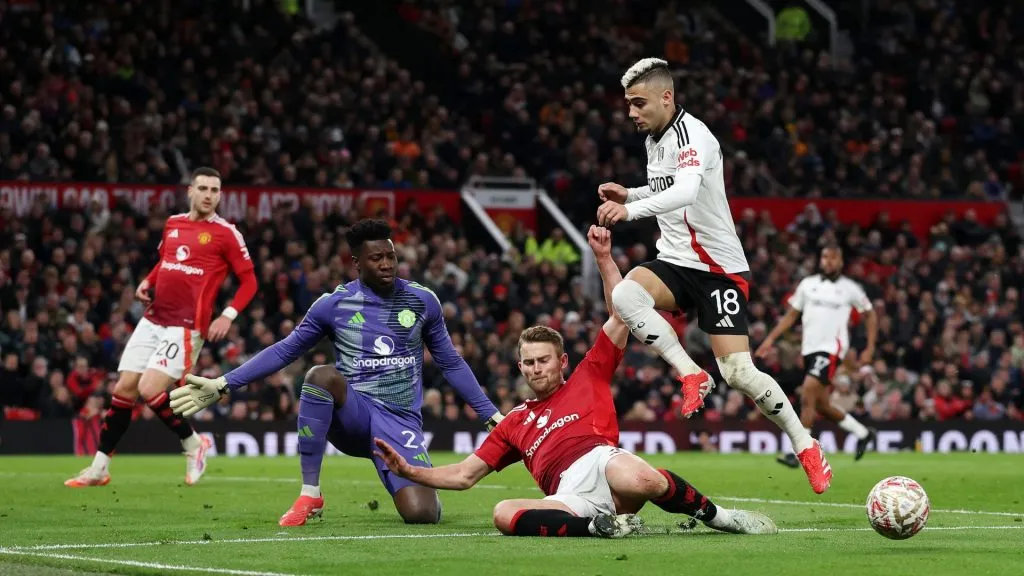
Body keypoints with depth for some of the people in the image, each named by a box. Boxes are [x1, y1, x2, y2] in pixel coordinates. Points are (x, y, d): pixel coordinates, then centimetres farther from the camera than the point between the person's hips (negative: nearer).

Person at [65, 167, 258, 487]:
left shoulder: (225, 233, -5)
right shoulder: (173, 224, 12)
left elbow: (249, 280, -3)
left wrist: (228, 315, -15)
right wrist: (147, 283, 9)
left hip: (186, 326, -6)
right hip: (153, 319, 6)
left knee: (149, 390, -18)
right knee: (123, 391, 3)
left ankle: (193, 443, 6)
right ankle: (99, 468, 12)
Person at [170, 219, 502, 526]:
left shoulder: (422, 301, 5)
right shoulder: (334, 305, 1)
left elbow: (451, 364, 15)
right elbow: (284, 352, 5)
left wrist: (492, 416, 12)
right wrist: (222, 386, -3)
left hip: (401, 423, 0)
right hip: (353, 413, 0)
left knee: (422, 515, -24)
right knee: (321, 375, -36)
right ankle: (310, 495, -25)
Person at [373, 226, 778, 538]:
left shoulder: (588, 377, 27)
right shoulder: (515, 422, 34)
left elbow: (622, 315, 22)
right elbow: (463, 475, 33)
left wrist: (604, 260, 16)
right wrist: (409, 471, 21)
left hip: (601, 461, -2)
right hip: (568, 498, 2)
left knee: (642, 481, -40)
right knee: (504, 514, -31)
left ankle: (719, 516, -15)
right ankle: (600, 527, -33)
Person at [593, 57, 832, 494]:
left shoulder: (692, 135, -18)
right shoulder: (654, 139, 10)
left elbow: (685, 192, -38)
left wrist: (631, 209, -51)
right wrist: (630, 194, 10)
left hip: (718, 268, -7)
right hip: (674, 262, 7)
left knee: (738, 372, -12)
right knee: (624, 294, -28)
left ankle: (805, 446, 7)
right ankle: (690, 374, -17)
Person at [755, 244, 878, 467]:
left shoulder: (850, 289, 1)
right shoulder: (808, 284, 10)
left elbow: (869, 315, 11)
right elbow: (791, 315, 14)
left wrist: (870, 348, 3)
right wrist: (770, 339, 4)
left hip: (831, 348, -6)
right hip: (809, 348, 6)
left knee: (807, 396, -20)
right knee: (820, 404, 12)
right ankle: (863, 433, 33)